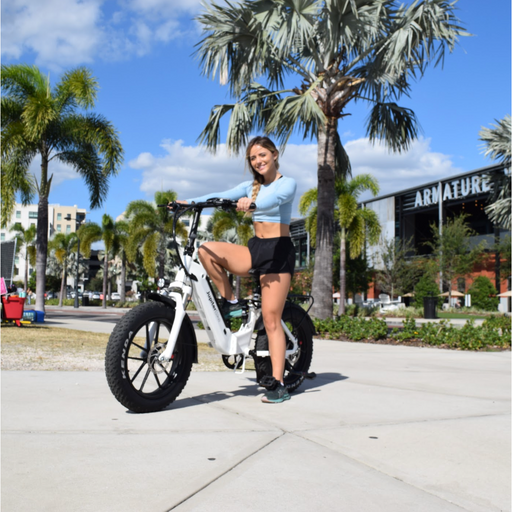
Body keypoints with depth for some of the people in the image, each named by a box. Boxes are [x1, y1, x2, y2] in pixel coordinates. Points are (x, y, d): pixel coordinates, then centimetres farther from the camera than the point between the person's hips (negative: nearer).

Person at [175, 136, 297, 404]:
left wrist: (252, 203, -46)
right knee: (206, 249, -19)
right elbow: (222, 196, 2)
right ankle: (230, 302, -3)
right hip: (254, 248, 6)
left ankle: (278, 384, -6)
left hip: (278, 251, -5)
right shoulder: (251, 186, 15)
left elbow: (274, 199, -25)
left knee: (270, 319, -11)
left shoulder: (287, 183, -2)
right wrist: (188, 202, -12)